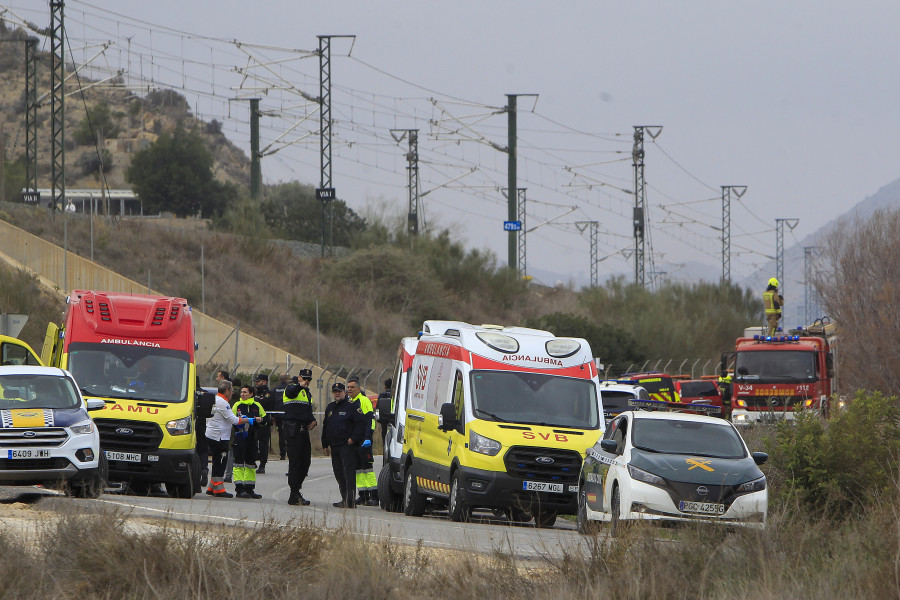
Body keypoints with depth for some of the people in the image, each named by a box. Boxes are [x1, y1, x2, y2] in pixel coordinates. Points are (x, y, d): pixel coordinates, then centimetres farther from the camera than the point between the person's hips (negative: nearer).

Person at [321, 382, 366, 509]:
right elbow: (325, 426, 25)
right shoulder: (330, 407, 18)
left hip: (348, 445, -8)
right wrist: (325, 444, 21)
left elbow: (361, 423, -10)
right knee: (338, 473, 9)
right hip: (334, 446, 8)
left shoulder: (352, 406, -5)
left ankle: (350, 500, -16)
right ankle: (345, 499, 16)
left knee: (349, 472, -11)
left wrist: (353, 438, -16)